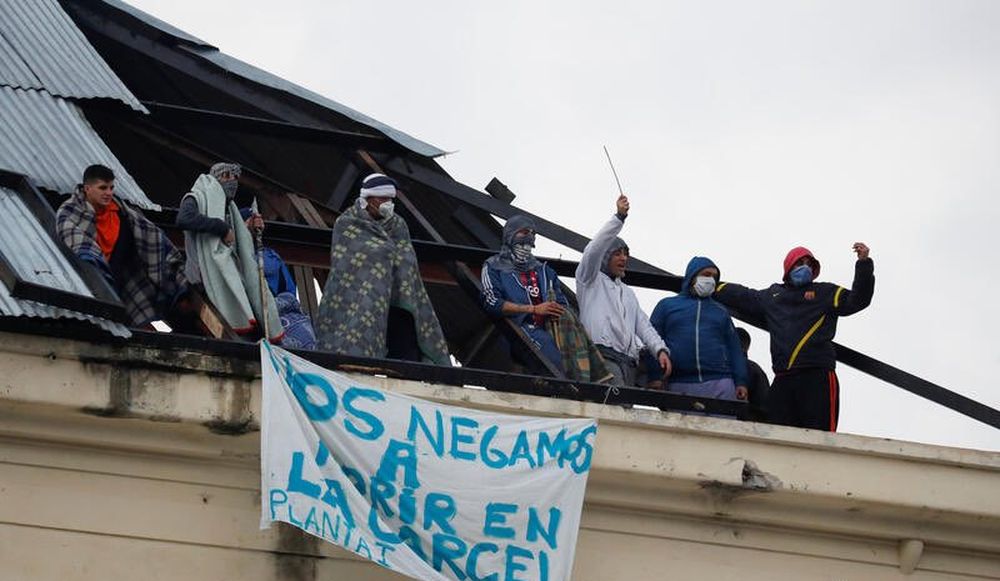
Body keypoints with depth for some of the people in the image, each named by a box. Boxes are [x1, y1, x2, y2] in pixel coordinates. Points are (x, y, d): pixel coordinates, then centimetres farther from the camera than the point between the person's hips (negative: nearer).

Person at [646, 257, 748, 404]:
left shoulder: (721, 312, 24)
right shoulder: (667, 305, 16)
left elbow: (734, 349, 19)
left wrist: (740, 382, 6)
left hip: (719, 385, 1)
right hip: (679, 385, -1)